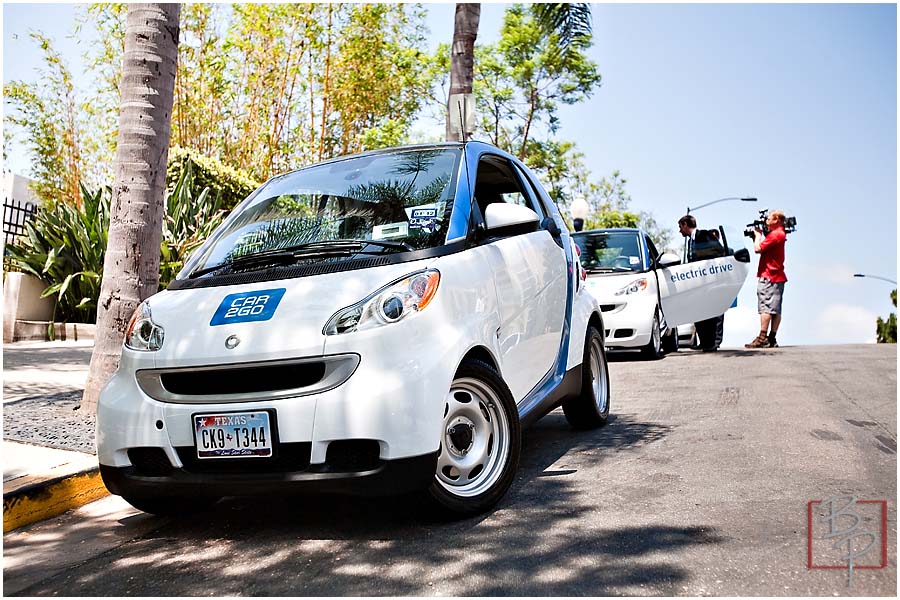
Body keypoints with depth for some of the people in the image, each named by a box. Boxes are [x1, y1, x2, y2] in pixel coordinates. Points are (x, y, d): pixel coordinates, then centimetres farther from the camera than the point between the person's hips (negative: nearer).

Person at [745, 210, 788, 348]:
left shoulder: (776, 234, -12)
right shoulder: (780, 234, 19)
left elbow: (758, 248, -17)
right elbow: (764, 249, 20)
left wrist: (758, 235, -1)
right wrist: (758, 235, 13)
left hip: (769, 277, -10)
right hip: (778, 276, 10)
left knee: (766, 308, -12)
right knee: (775, 310, 7)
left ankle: (762, 338, -15)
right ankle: (772, 339, 9)